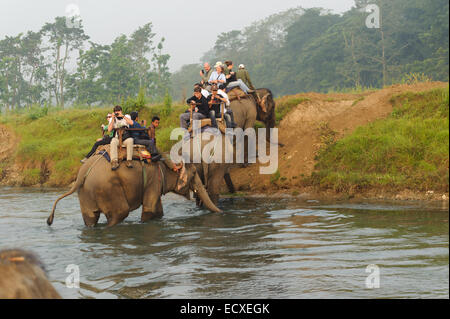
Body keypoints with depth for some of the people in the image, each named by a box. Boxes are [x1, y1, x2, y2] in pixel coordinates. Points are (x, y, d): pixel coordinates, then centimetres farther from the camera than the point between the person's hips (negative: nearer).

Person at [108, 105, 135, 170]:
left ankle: (129, 161, -38)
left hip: (126, 138, 0)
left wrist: (123, 116, -14)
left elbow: (131, 123, -11)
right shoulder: (112, 119, 13)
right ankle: (114, 162, -46)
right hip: (117, 138, 0)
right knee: (113, 142, -35)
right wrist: (113, 119, -6)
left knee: (130, 141, -35)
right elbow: (109, 130, -3)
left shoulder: (126, 117, 12)